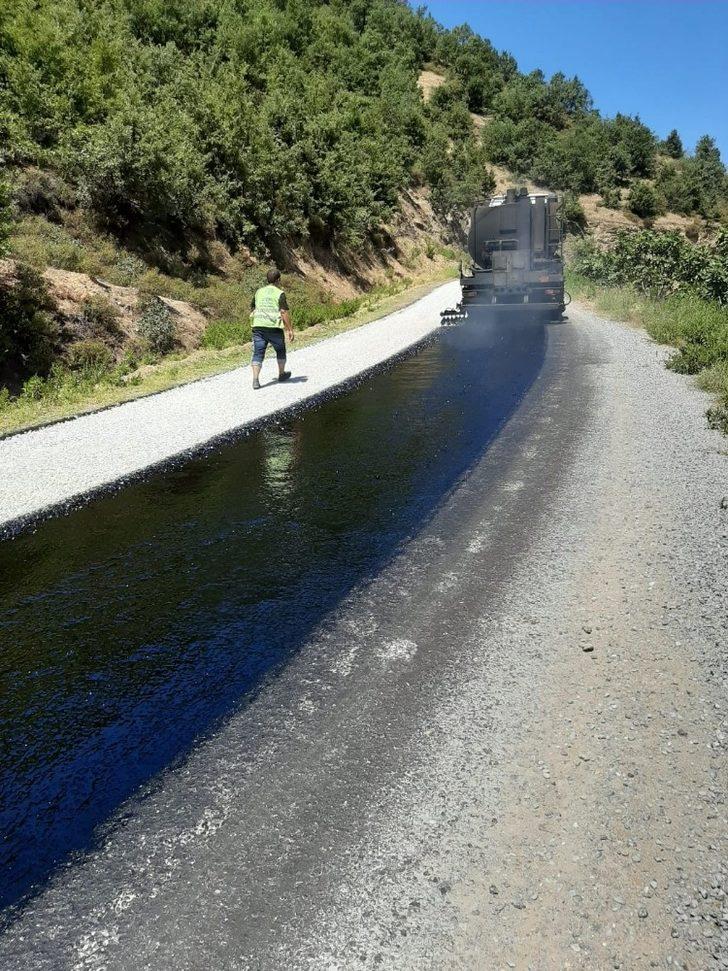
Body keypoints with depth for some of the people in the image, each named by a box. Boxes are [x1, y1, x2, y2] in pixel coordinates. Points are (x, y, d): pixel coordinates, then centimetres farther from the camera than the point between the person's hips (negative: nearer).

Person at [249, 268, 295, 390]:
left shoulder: (259, 292, 12)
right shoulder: (280, 294, -5)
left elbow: (252, 309, 21)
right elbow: (284, 313, -13)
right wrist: (290, 330, -10)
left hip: (258, 326, 4)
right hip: (274, 327, -4)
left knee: (258, 354, 1)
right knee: (280, 351, 19)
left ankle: (255, 379, -13)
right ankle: (282, 374, 34)